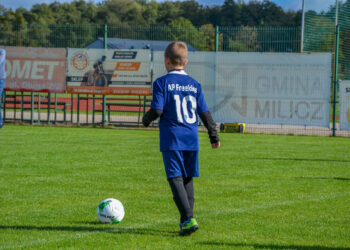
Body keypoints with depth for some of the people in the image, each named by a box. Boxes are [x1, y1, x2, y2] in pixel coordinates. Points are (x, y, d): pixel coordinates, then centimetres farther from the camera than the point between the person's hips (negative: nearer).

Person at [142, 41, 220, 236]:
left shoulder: (162, 83, -4)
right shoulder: (194, 84, 10)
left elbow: (157, 110, -11)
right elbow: (205, 113, 10)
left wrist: (146, 119, 11)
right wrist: (214, 136, 19)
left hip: (171, 139, -5)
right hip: (192, 139, 5)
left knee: (176, 179, -8)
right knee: (188, 179, 15)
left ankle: (188, 219, -22)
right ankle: (188, 219, 16)